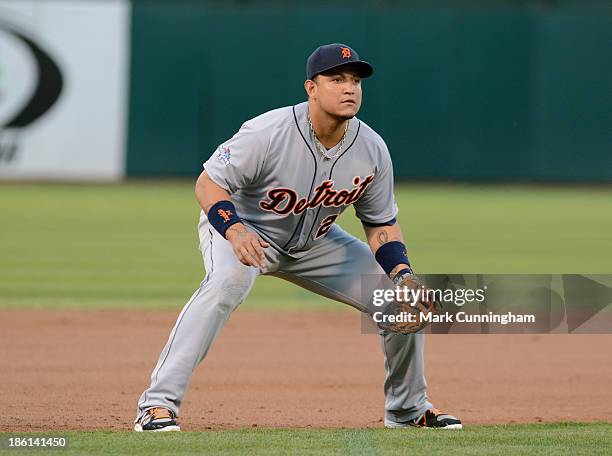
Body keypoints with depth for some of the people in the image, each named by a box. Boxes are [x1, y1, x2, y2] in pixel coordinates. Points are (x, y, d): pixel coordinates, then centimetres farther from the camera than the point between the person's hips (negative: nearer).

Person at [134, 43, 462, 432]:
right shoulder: (268, 133, -30)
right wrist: (235, 230, -44)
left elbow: (382, 225, -2)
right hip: (242, 228, -5)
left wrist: (403, 276, -20)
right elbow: (209, 184, -25)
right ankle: (158, 404, -38)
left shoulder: (372, 150, -14)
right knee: (229, 280, -39)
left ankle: (409, 408, 24)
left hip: (315, 242, 6)